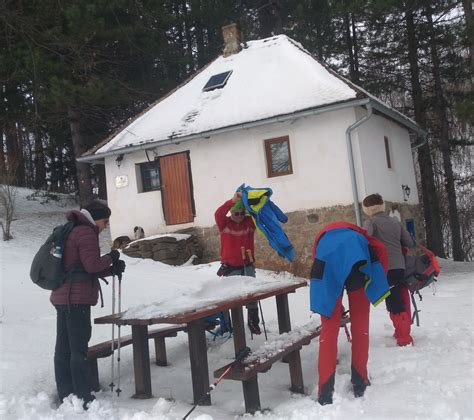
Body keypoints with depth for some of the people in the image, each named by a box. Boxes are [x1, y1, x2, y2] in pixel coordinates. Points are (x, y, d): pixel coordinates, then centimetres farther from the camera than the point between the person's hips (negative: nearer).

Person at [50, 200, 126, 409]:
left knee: (64, 349, 10)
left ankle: (66, 397, 16)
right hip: (77, 299, -10)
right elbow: (92, 265, -17)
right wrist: (111, 257, 0)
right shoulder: (86, 232, -9)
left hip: (63, 297, 10)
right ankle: (83, 399, -2)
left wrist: (112, 270, 8)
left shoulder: (72, 231, 22)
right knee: (79, 349, -6)